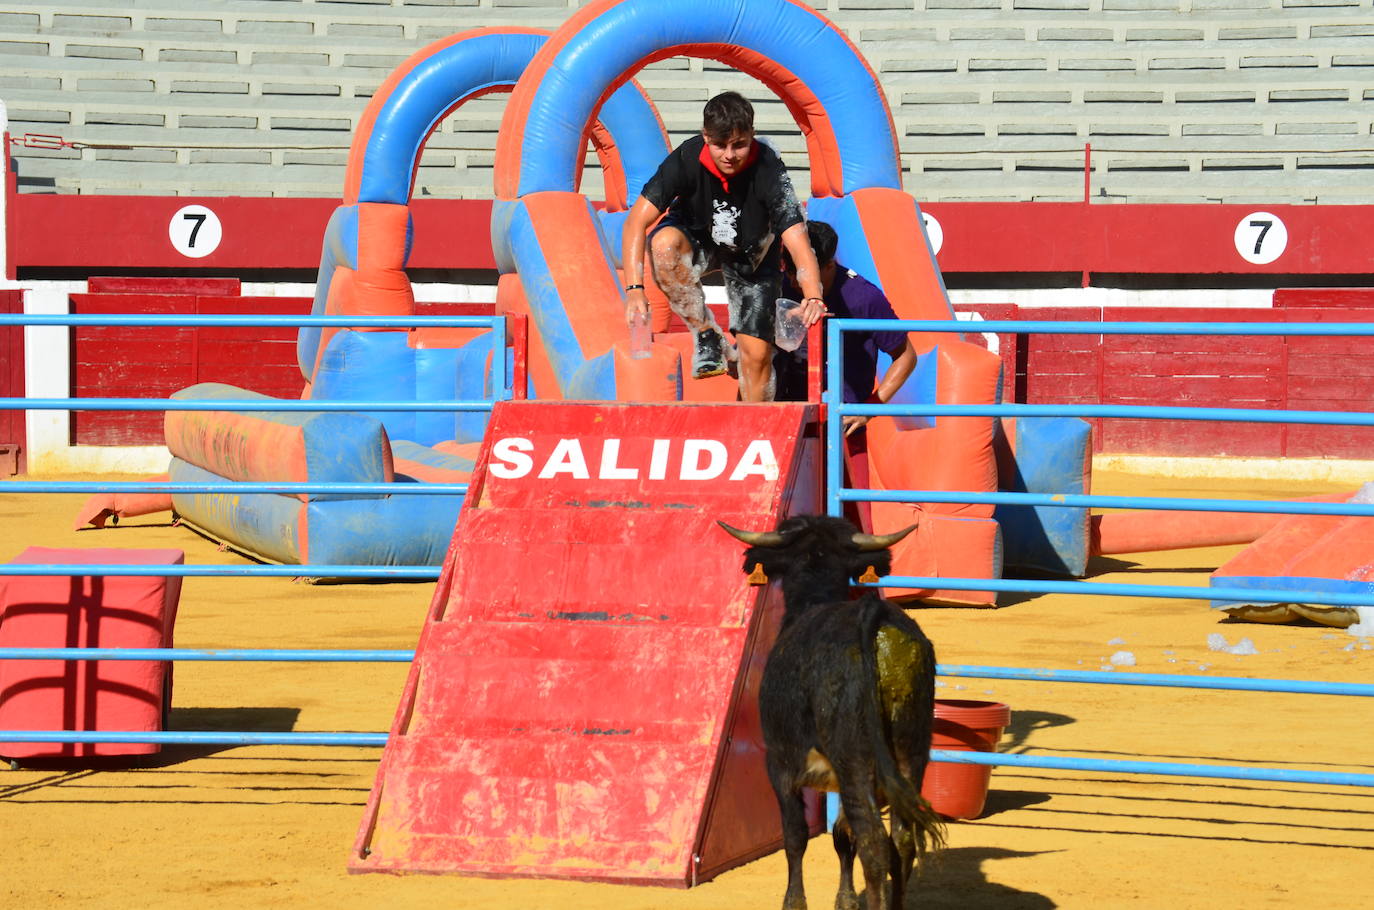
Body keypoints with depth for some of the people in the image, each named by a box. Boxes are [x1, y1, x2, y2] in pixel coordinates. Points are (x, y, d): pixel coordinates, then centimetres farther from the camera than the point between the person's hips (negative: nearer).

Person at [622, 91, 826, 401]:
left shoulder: (768, 170, -33)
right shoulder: (687, 158, -30)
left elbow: (796, 238, -40)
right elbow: (637, 221, -30)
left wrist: (813, 297, -58)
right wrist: (634, 288, -43)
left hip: (753, 255, 0)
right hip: (697, 239, 0)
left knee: (757, 354, -8)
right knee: (664, 243, -35)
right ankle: (706, 336, -16)